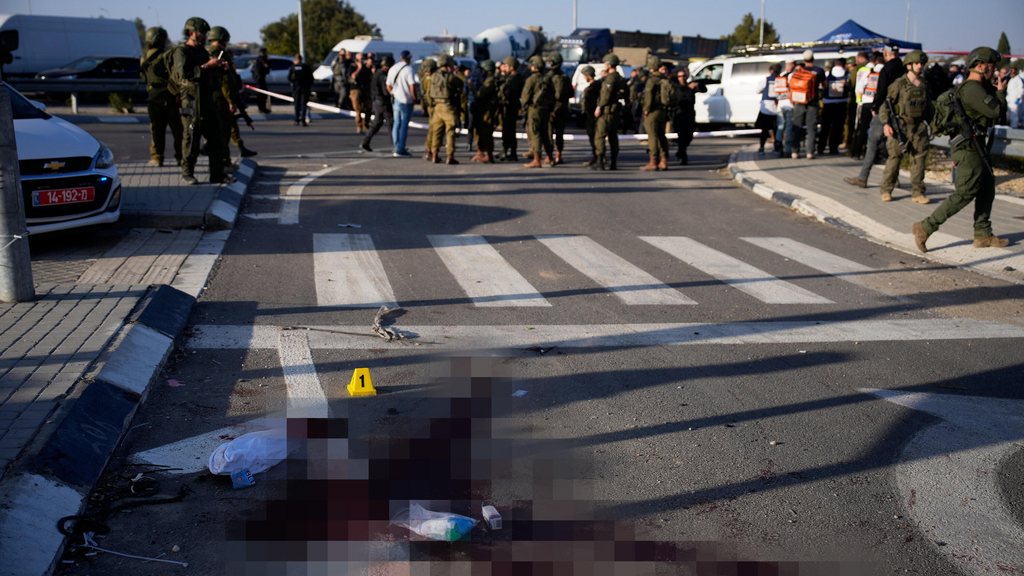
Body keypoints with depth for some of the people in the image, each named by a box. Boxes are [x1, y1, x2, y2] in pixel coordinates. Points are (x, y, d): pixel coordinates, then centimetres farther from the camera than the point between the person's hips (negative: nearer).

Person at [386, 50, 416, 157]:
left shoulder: (392, 69, 11)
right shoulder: (408, 69, -12)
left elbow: (388, 86, 15)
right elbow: (412, 86, -19)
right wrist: (415, 98, -6)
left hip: (395, 100, 7)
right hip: (406, 101, -7)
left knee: (396, 123, 12)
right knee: (404, 124, -3)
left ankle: (397, 148, 15)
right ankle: (401, 149, -2)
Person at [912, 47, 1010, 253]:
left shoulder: (975, 87, 18)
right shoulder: (973, 88, -17)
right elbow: (995, 110, -21)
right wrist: (1001, 92, -4)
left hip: (973, 146, 11)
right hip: (968, 148, -11)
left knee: (987, 189, 14)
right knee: (965, 193, -10)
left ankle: (983, 235, 19)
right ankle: (925, 228, -10)